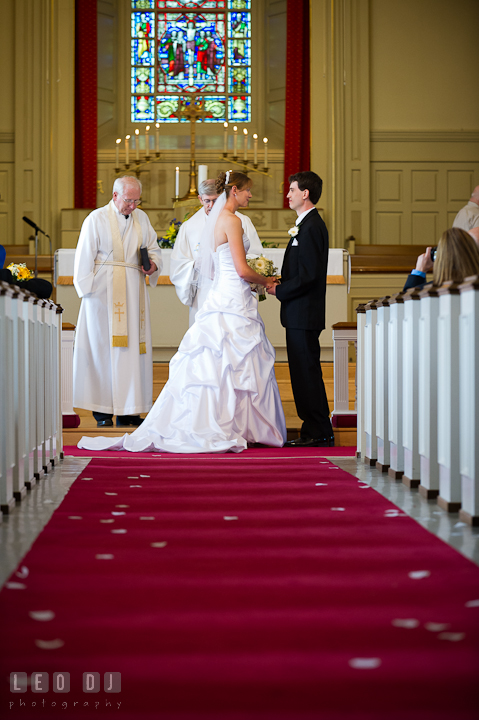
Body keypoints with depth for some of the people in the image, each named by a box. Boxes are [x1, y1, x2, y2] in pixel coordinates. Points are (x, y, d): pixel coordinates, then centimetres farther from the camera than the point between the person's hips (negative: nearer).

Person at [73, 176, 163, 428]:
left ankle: (127, 410, 4)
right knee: (103, 346, -3)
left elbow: (154, 247, 20)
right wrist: (87, 290, -7)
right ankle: (102, 410, 2)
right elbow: (84, 257, -2)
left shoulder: (142, 218, 13)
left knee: (132, 347, 1)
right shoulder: (97, 219, 0)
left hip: (134, 291, 4)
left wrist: (153, 265, -2)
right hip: (105, 291, -4)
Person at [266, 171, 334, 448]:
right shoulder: (308, 224, 17)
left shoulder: (311, 227, -16)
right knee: (304, 373, 13)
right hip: (300, 313, 11)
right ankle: (315, 430, 18)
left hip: (304, 313, -11)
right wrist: (280, 282, 10)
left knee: (307, 373, -6)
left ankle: (319, 433, -1)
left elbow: (308, 275, -22)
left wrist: (279, 290, -13)